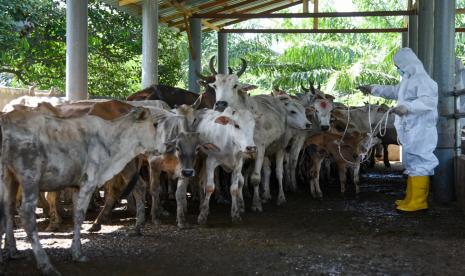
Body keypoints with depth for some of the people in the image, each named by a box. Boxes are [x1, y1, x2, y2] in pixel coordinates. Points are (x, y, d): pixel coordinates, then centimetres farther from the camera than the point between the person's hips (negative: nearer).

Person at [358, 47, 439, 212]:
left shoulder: (422, 80, -15)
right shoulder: (409, 80, 18)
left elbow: (428, 101, -30)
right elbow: (394, 91, 36)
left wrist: (407, 107, -41)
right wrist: (372, 89, 37)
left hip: (419, 130, -10)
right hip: (410, 130, 10)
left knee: (418, 163, -10)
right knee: (412, 163, 13)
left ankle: (418, 201, -9)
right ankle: (412, 198, 19)